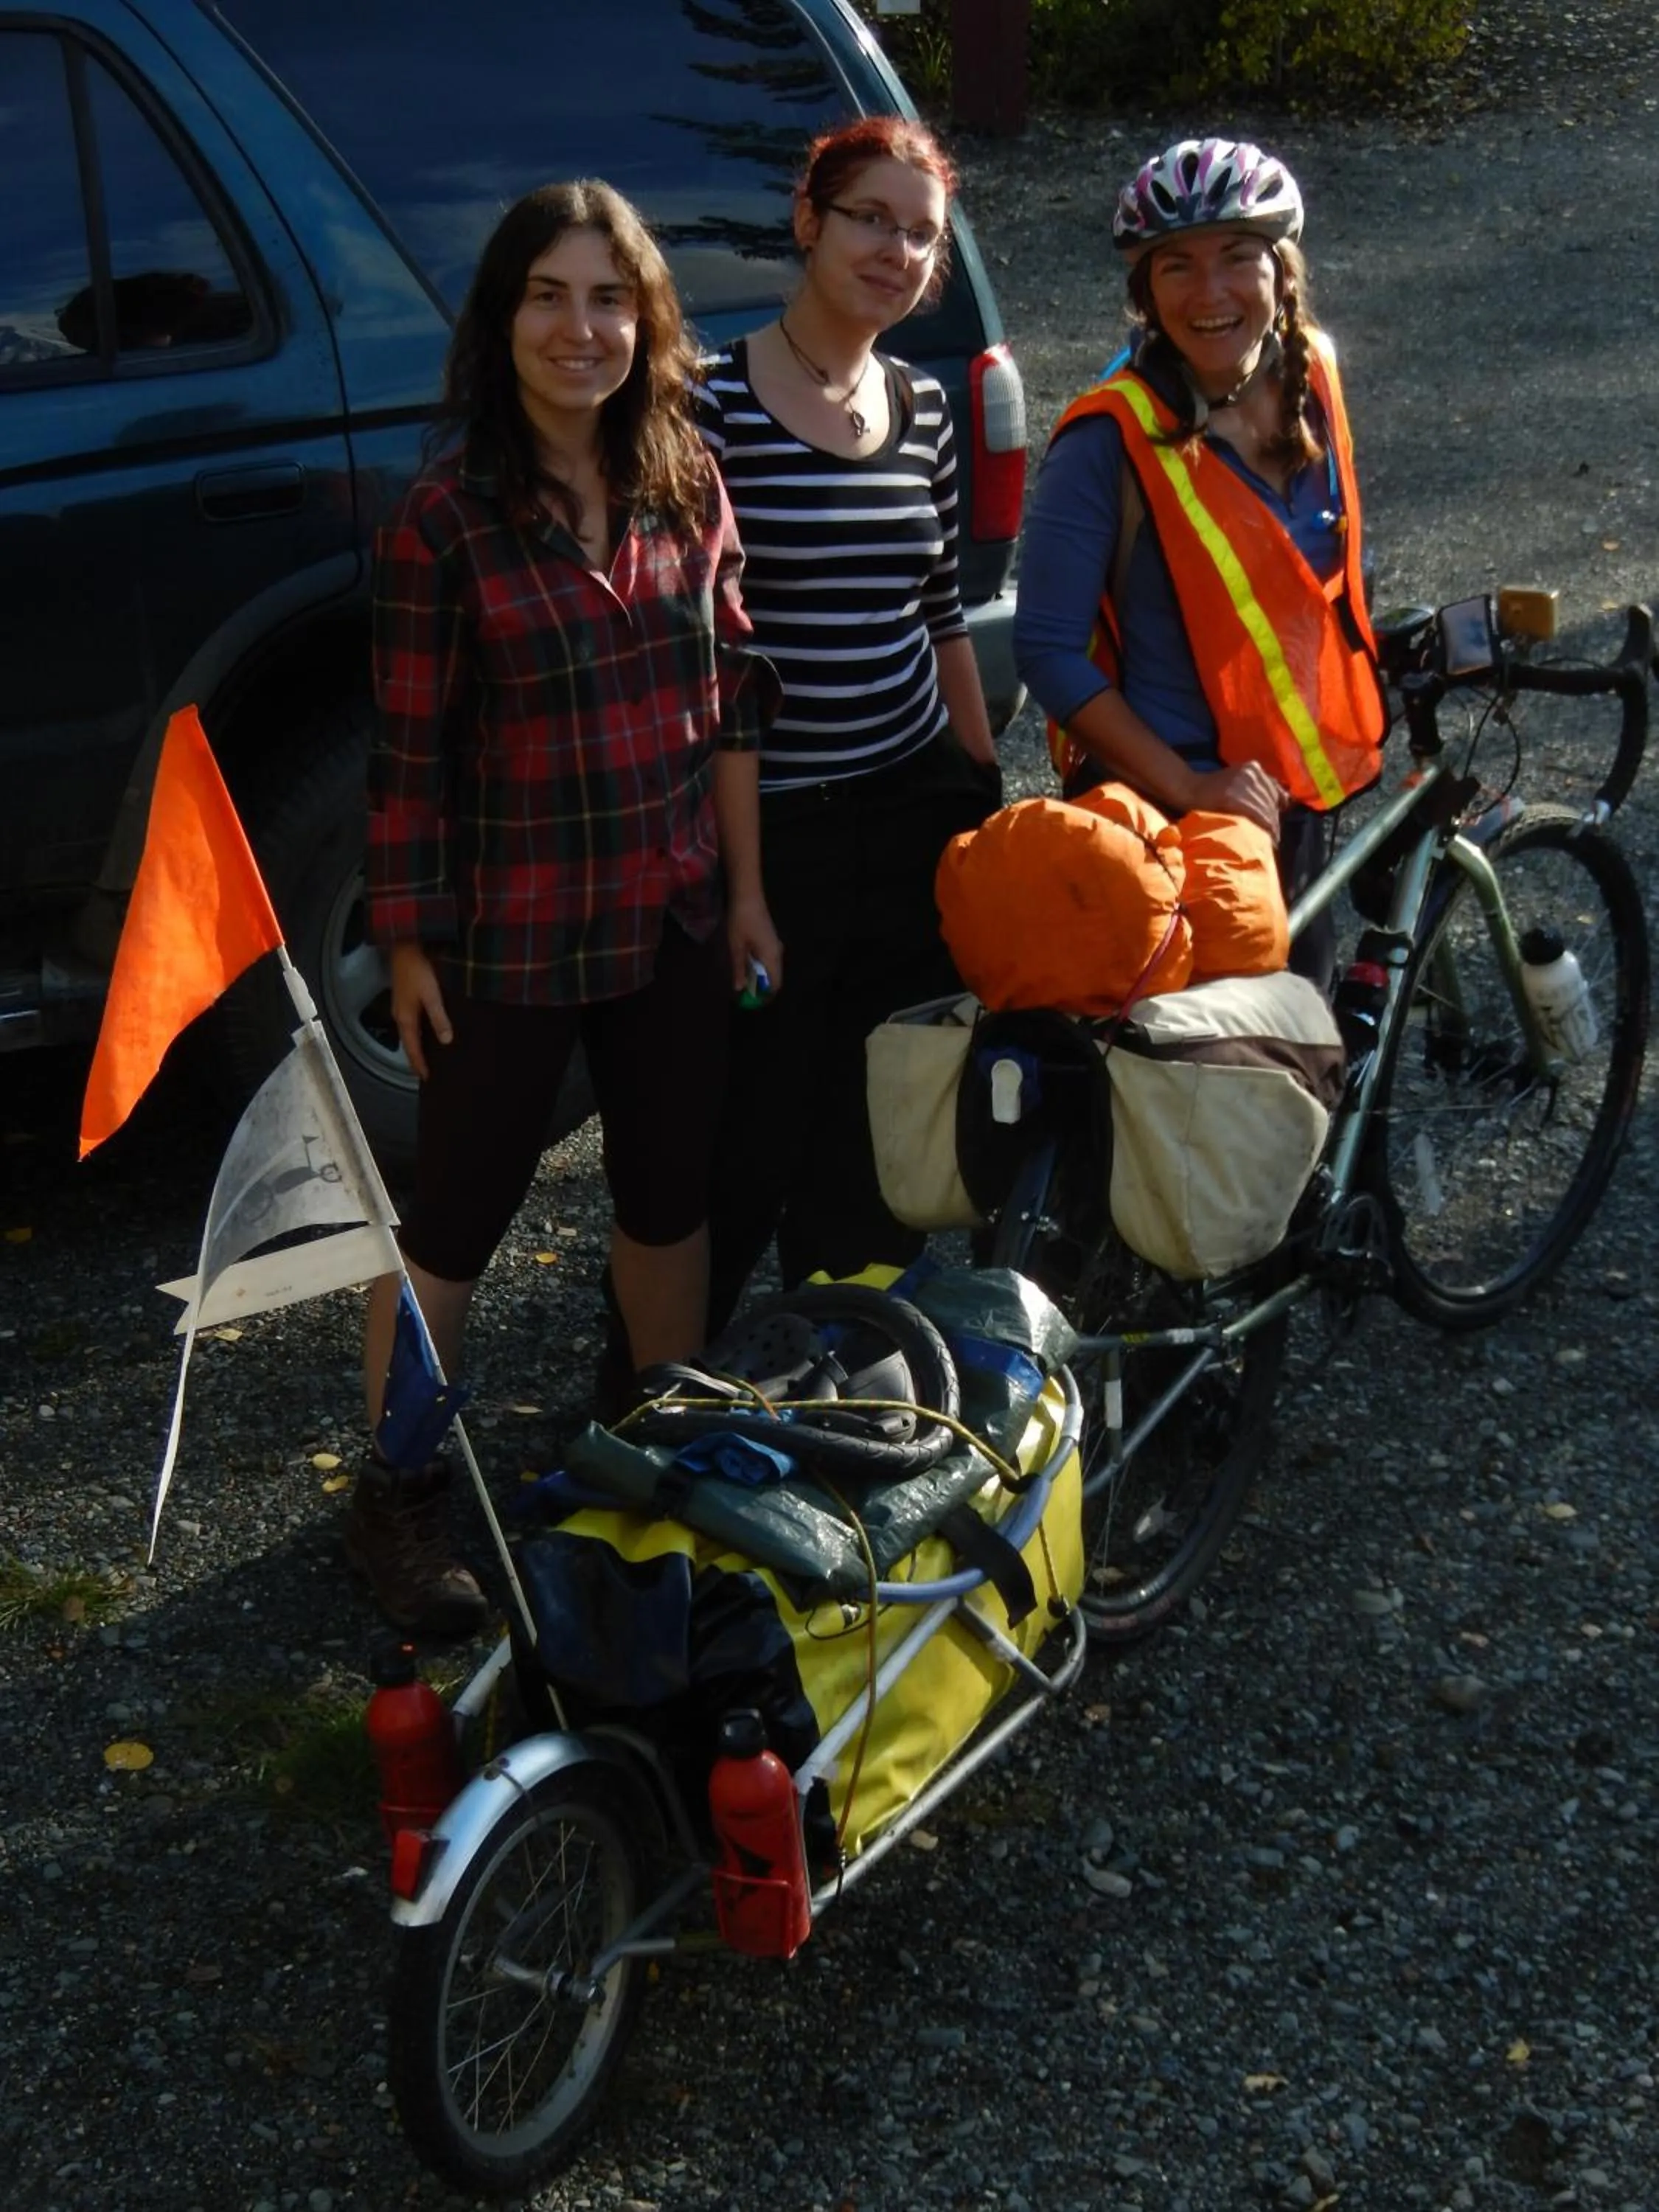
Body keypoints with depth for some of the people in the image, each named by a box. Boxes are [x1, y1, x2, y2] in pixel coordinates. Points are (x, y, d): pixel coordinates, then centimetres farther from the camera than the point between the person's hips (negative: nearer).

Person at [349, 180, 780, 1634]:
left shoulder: (689, 493, -1)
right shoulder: (447, 523, -15)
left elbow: (732, 702, 5)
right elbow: (408, 755, -11)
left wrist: (745, 888, 6)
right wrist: (409, 942, -8)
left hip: (673, 921, 5)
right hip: (509, 939, -4)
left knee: (672, 1190, 18)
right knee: (459, 1214, 8)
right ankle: (397, 1498, 24)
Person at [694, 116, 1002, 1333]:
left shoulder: (922, 406, 8)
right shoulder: (713, 402, -10)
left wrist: (986, 781, 17)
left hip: (912, 818, 6)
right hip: (763, 831, -6)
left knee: (889, 1136, 15)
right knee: (749, 1140, 1)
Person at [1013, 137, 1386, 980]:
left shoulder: (1310, 380, 1)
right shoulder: (1111, 440, -18)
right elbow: (1049, 652, -20)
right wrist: (1189, 787, -24)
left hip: (1292, 800, 6)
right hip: (1160, 813, -6)